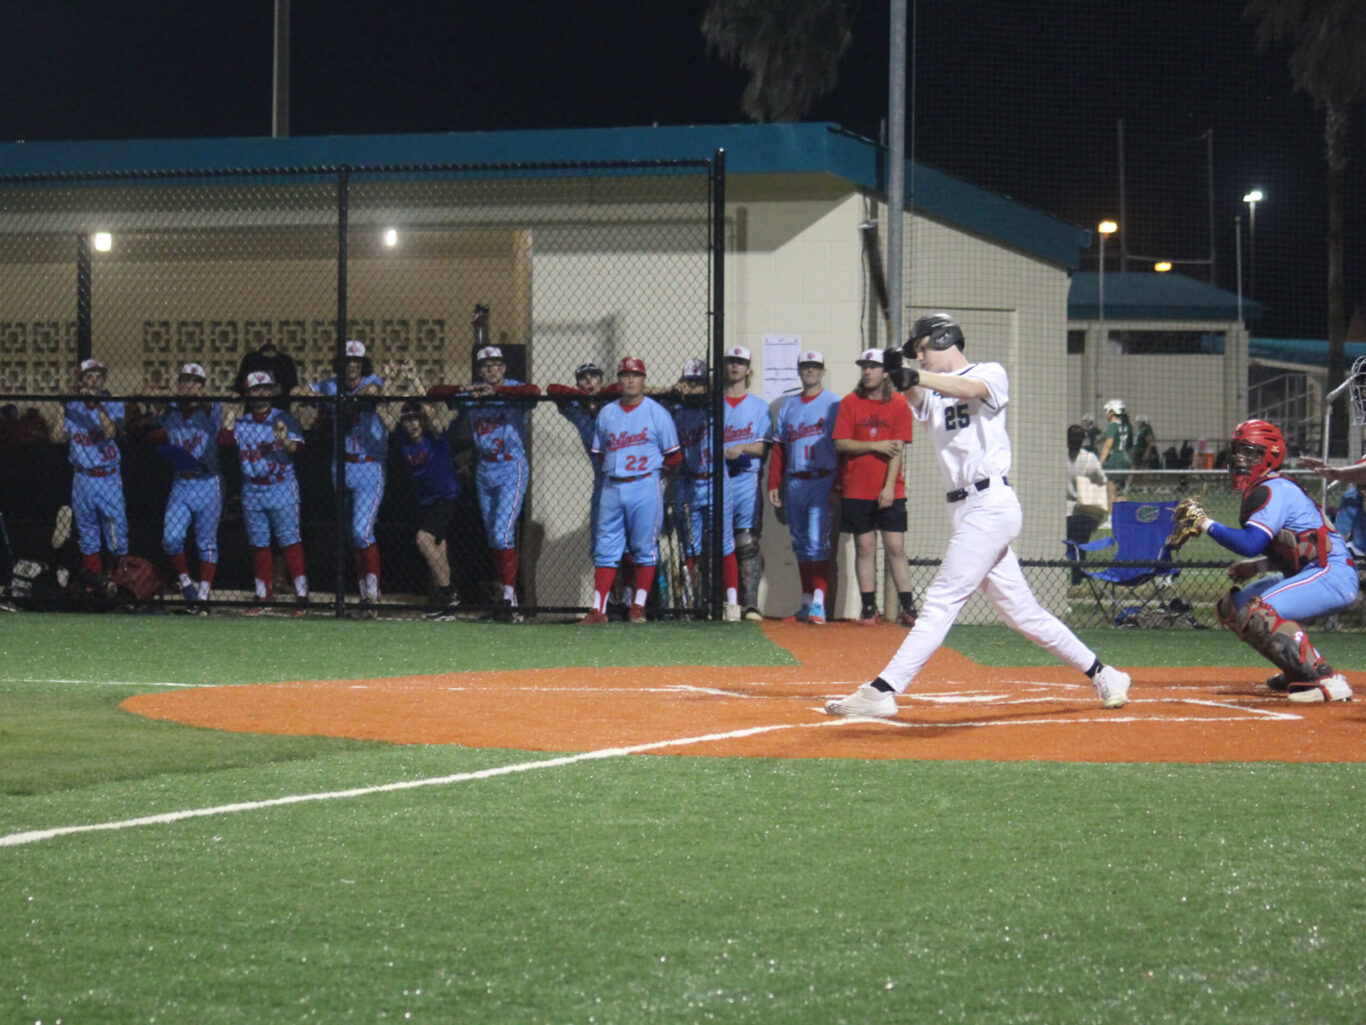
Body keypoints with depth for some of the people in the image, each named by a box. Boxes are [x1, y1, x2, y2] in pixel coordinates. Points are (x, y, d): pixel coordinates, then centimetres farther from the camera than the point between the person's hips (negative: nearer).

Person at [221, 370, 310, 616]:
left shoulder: (283, 419, -2)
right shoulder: (242, 423, 9)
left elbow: (298, 447, -14)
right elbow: (223, 442, -5)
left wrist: (287, 442, -35)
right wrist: (228, 428, -22)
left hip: (281, 488, -4)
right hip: (252, 491, 4)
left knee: (290, 541, -7)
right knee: (258, 543, 9)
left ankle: (302, 595, -6)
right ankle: (264, 593, 19)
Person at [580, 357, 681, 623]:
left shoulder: (657, 412, 1)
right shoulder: (607, 413, 12)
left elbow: (673, 456, 3)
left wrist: (651, 469, 3)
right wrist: (614, 468, 8)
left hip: (645, 488, -3)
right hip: (612, 488, 3)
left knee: (645, 549, -1)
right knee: (605, 549, 0)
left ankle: (638, 606, 7)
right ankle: (598, 609, -1)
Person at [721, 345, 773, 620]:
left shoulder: (759, 406, 12)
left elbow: (765, 446, 3)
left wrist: (742, 448, -14)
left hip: (746, 481, -1)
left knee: (747, 543, -10)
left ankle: (750, 604, -15)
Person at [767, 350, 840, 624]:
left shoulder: (833, 404, 2)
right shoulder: (788, 407, 18)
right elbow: (779, 448, 17)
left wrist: (838, 484, -12)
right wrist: (773, 484, 8)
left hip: (821, 481, -6)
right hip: (794, 483, 6)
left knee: (817, 542, -14)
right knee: (800, 545, 8)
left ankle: (819, 603, -17)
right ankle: (807, 602, 14)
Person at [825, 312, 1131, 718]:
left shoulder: (991, 374, 0)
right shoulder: (932, 392, 19)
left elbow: (970, 389, -23)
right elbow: (916, 399, -4)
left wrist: (916, 376, -37)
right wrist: (904, 379, -26)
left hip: (990, 503, -8)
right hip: (966, 512, 8)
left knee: (942, 601, -12)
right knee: (1021, 610, 10)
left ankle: (882, 691, -18)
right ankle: (1102, 675, 19)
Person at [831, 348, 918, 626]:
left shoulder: (899, 403, 1)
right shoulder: (849, 403, 4)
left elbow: (898, 449, -5)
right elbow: (840, 444, -3)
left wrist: (889, 486, -12)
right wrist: (875, 446, -13)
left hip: (890, 491, -1)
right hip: (856, 491, 1)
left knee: (896, 547, -3)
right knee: (864, 547, 3)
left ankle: (907, 607, -1)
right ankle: (869, 608, 7)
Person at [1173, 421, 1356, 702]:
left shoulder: (1275, 490, -15)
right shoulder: (1259, 491, 16)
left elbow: (1250, 544, -28)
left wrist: (1204, 523, -20)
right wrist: (1257, 568, 12)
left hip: (1332, 575, -11)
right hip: (1304, 573, 11)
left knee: (1258, 613, -29)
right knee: (1231, 608, 16)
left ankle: (1327, 680, -29)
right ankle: (1299, 672, 17)